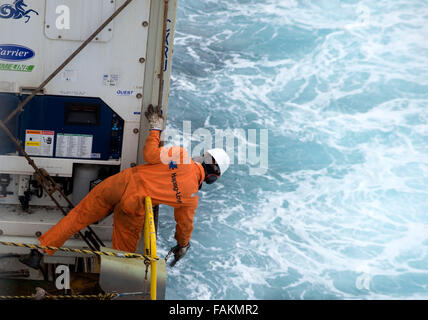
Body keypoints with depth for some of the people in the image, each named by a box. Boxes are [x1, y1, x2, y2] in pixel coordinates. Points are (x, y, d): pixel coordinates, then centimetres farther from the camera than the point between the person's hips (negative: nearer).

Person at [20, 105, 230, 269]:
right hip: (134, 207, -2)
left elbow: (150, 155, -2)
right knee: (125, 250, 19)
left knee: (77, 217, 13)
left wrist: (155, 129, 13)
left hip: (121, 182, 2)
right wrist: (183, 246, 34)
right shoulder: (192, 196, 3)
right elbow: (185, 223, 15)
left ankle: (39, 252, 15)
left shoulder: (182, 155, 0)